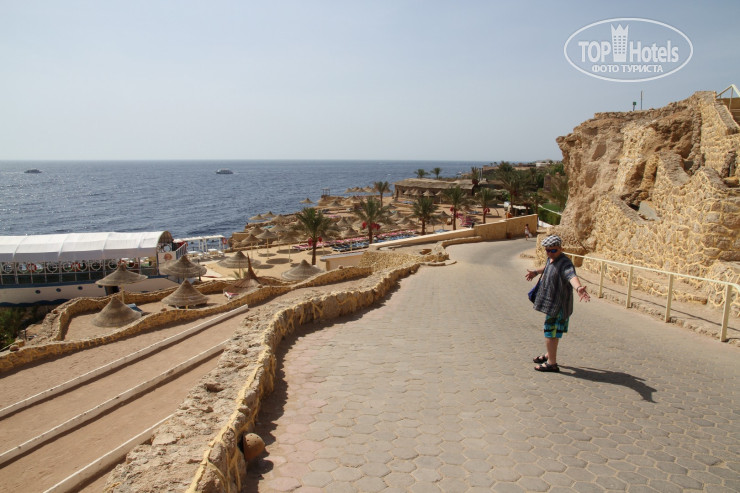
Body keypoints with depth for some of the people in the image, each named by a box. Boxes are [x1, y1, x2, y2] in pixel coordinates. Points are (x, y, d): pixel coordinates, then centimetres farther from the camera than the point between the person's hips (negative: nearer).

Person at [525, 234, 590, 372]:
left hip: (558, 304, -10)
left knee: (550, 332, -3)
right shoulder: (551, 259, 5)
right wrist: (536, 272, 45)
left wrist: (578, 288, -64)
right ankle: (549, 355, 40)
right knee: (552, 331, 24)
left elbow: (572, 276, -45)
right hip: (551, 302, 10)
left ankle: (552, 363, 7)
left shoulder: (564, 263, -24)